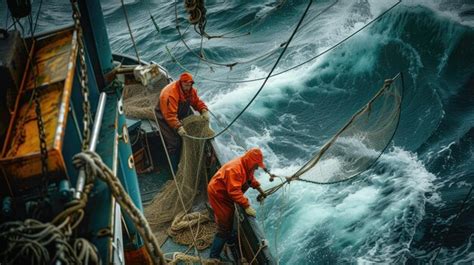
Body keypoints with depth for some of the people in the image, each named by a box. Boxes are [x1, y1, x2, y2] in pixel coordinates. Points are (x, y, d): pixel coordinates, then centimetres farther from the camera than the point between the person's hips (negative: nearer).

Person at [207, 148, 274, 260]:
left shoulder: (246, 166, -3)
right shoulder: (234, 169, -34)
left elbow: (251, 179, 16)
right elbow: (234, 191, -40)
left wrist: (260, 190, 14)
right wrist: (247, 206, -41)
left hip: (225, 193, 10)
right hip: (217, 194, -10)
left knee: (229, 217, 29)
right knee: (224, 225, -8)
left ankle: (228, 238, 54)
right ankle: (214, 256, -1)